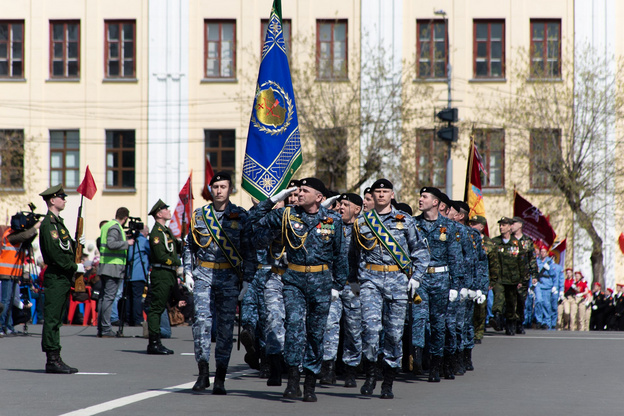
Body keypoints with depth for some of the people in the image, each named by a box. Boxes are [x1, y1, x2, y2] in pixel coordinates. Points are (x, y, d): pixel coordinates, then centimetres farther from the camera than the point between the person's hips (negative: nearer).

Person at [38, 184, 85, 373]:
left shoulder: (58, 222, 19)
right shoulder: (48, 224, -12)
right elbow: (55, 253, -19)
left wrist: (77, 243, 5)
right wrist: (75, 267, -15)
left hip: (63, 278, 10)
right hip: (55, 278, -10)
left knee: (57, 320, 10)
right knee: (52, 319, -7)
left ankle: (55, 360, 13)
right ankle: (52, 360, -7)